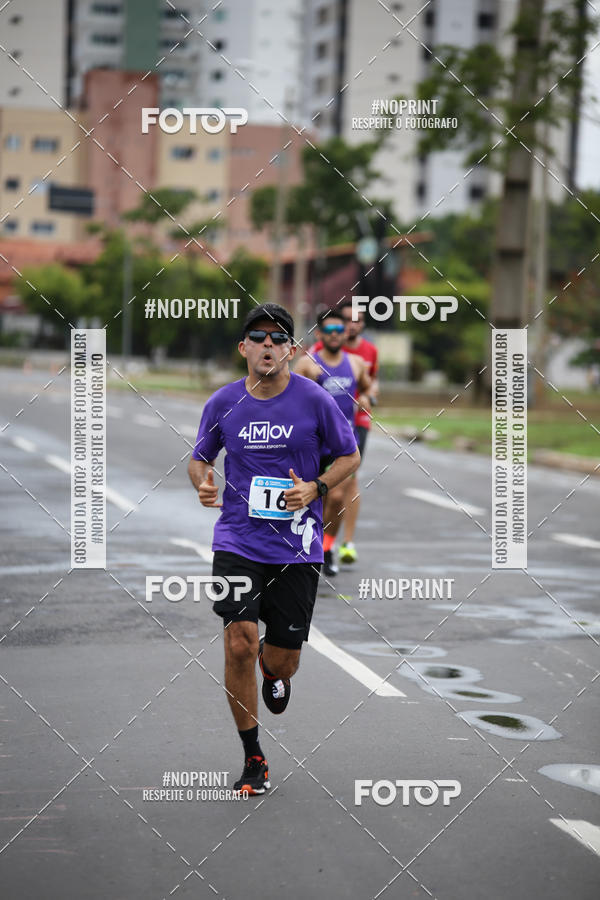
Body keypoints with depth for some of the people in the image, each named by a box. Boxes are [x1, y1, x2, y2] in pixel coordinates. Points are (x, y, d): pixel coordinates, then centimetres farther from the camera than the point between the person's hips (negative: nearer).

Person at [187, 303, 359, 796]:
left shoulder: (314, 399, -5)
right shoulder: (223, 403, 1)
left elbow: (350, 456, 5)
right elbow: (200, 457, 15)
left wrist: (314, 489, -12)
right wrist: (203, 483, -8)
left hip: (297, 547, 0)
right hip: (238, 541, 1)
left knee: (284, 659, 4)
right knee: (239, 644, -13)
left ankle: (273, 671, 47)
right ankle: (253, 758, 5)